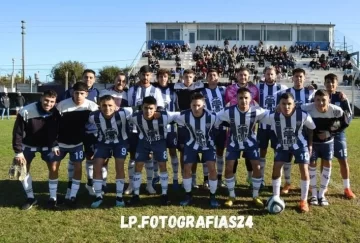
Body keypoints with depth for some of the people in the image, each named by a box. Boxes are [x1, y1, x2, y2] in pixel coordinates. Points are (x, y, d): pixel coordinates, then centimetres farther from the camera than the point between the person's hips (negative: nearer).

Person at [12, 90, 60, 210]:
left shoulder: (56, 112, -22)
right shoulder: (26, 112, -29)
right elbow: (17, 132, -19)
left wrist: (55, 145, -10)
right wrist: (18, 152, -19)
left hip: (47, 144, 1)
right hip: (29, 144, 0)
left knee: (53, 168, -8)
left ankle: (53, 198, 7)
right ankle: (31, 198, 15)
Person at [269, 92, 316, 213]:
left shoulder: (303, 116, -27)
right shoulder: (273, 117, -26)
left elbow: (311, 128, -6)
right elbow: (273, 130, -4)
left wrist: (310, 144, -3)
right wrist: (276, 143, -1)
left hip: (300, 145, -1)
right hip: (282, 146, 1)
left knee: (304, 170, -7)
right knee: (276, 168, -7)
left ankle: (304, 201, 9)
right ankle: (275, 198, 8)